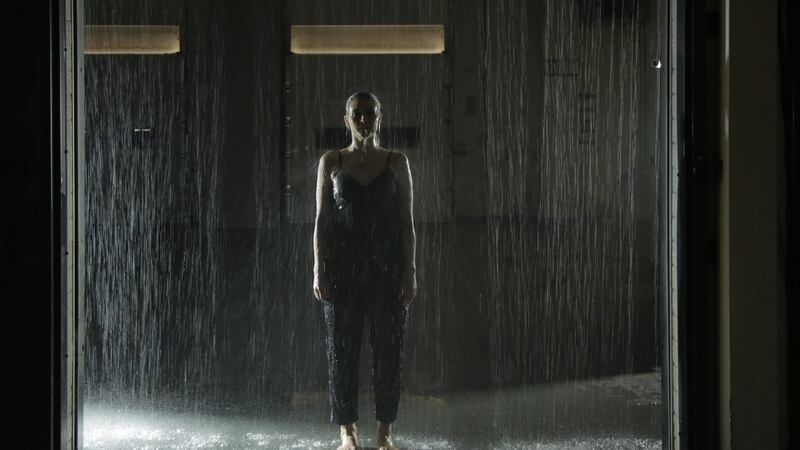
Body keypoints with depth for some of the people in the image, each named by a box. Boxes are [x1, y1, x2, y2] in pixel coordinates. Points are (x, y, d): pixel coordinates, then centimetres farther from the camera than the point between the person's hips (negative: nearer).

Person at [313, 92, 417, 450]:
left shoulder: (396, 163, 4)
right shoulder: (331, 162, 5)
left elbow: (407, 222, 3)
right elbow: (321, 219, 4)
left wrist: (410, 271, -4)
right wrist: (318, 269, -4)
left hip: (387, 269, 0)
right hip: (343, 269, 0)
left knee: (388, 350, 1)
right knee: (342, 350, 1)